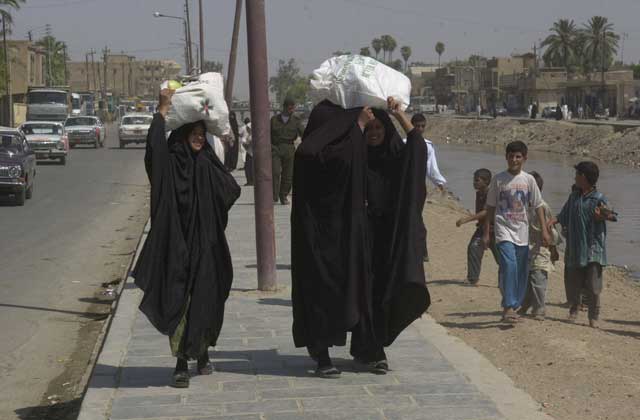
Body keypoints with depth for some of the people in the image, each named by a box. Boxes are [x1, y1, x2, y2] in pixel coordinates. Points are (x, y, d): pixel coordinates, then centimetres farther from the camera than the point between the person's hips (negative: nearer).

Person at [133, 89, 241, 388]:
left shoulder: (208, 165, 9)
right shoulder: (170, 163, -2)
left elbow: (233, 190, 1)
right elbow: (154, 146, -22)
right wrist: (163, 110, -18)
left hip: (205, 247, 3)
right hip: (176, 247, -3)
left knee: (205, 302, 9)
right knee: (177, 303, -4)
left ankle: (202, 352, 28)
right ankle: (181, 363, 0)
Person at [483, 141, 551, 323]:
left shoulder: (528, 180, 5)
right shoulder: (498, 179, 0)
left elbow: (538, 206, 8)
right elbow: (491, 207, 5)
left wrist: (544, 230, 2)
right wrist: (486, 233, 4)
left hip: (522, 232, 3)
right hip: (503, 229, -3)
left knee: (521, 271, 5)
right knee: (509, 265, -21)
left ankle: (513, 307, 18)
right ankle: (508, 306, -23)